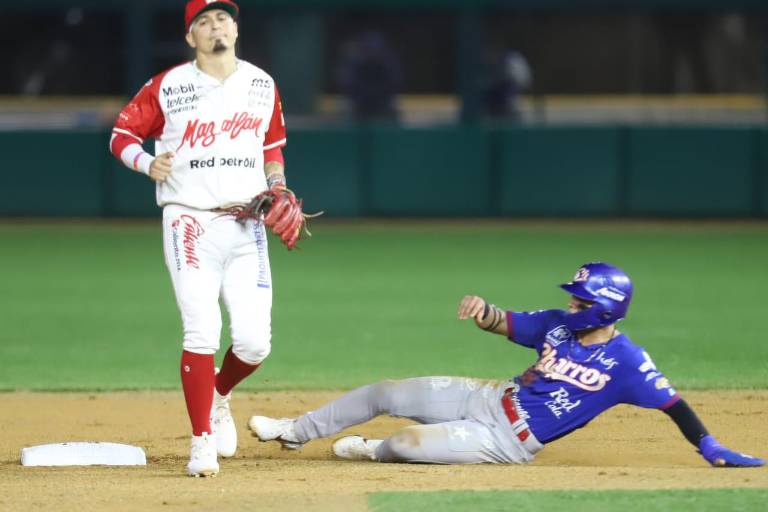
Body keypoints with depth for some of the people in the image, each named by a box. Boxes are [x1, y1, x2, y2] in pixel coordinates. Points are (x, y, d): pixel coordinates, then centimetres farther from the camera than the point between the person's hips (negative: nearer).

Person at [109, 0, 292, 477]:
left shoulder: (262, 86, 9)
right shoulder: (167, 88, -2)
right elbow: (122, 133, 4)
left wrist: (276, 187, 5)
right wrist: (146, 162, -16)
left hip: (246, 226, 3)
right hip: (191, 223, -3)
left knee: (254, 341, -5)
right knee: (202, 333, -13)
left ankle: (219, 396, 27)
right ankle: (203, 442, -1)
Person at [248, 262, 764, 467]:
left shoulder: (625, 361, -20)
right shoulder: (558, 325, -1)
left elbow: (671, 400, -20)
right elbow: (507, 323, 5)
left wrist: (710, 448, -27)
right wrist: (484, 311, -19)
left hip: (507, 441, -6)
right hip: (489, 399, 6)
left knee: (406, 442, -22)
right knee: (383, 393, 5)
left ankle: (373, 450, 17)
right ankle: (295, 431, 26)